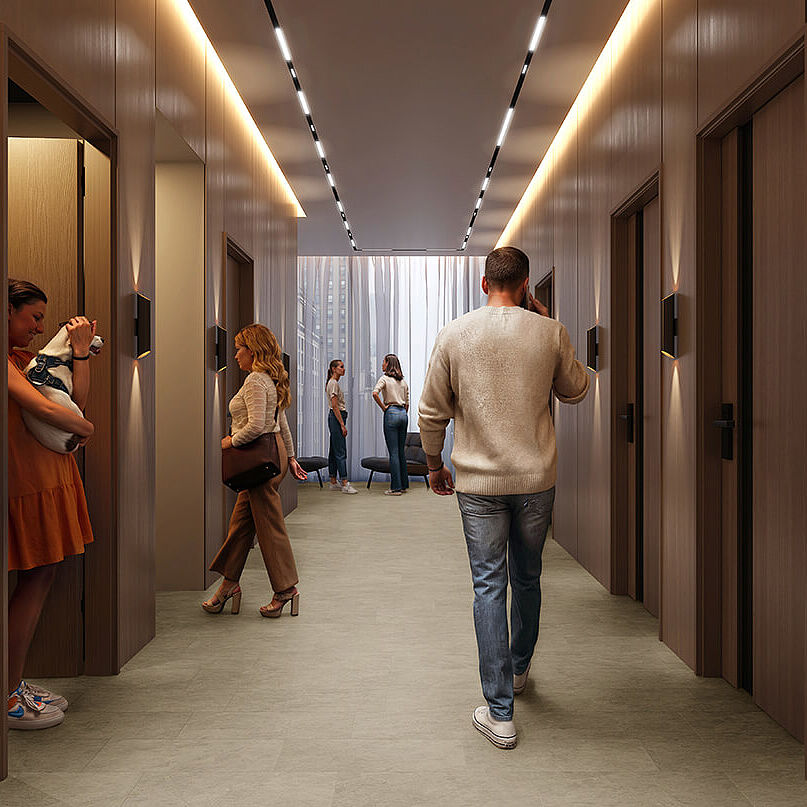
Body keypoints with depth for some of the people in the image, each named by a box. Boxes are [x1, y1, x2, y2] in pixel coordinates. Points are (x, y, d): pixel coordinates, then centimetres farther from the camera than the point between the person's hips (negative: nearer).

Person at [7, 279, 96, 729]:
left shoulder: (25, 357, 17)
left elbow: (78, 399, 11)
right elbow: (42, 408, -25)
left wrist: (81, 351, 3)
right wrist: (84, 428, -8)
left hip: (52, 479, 9)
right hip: (28, 483, -9)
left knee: (44, 577, 10)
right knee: (36, 579, -5)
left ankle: (17, 683, 19)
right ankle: (8, 695, 5)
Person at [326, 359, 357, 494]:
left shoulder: (334, 383, 17)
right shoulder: (333, 383, -13)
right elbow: (335, 406, -18)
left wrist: (341, 423, 18)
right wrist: (342, 424, -20)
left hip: (335, 418, 10)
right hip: (336, 417, -10)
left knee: (334, 451, 10)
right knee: (341, 451, -11)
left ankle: (333, 482, 14)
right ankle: (345, 484, -12)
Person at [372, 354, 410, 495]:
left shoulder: (385, 379, -6)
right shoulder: (403, 381, 13)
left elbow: (375, 393, -23)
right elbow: (407, 402, 16)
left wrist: (383, 407, -12)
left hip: (391, 414, -6)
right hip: (403, 414, 6)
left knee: (393, 452, -4)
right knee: (401, 451, 13)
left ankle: (396, 487, -4)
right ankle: (404, 485, 16)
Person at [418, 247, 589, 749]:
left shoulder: (454, 335, -4)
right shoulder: (550, 333, -3)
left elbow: (431, 412, 0)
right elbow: (576, 392, 14)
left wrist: (435, 465, 15)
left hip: (479, 482, -1)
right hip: (537, 479, 2)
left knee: (489, 587, 3)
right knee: (528, 579, 19)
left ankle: (500, 713, 4)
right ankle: (519, 670, 41)